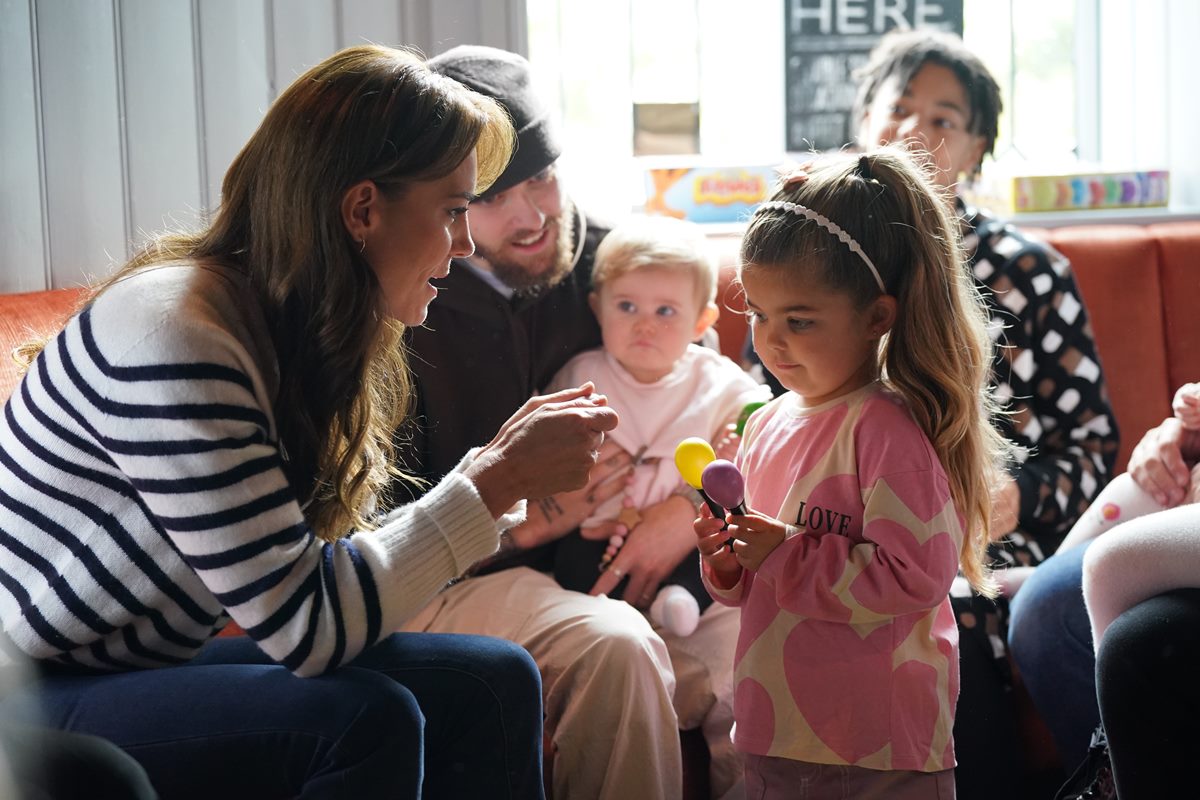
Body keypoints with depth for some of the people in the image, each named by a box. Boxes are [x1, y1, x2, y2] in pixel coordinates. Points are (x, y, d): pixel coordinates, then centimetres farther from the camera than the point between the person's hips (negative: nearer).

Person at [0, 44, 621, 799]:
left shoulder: (306, 333, 1)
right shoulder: (176, 337, -26)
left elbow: (350, 553, 3)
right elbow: (307, 627, -25)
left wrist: (502, 461, -1)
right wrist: (497, 480, -21)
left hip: (159, 665, 9)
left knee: (494, 680, -5)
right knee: (366, 719, -29)